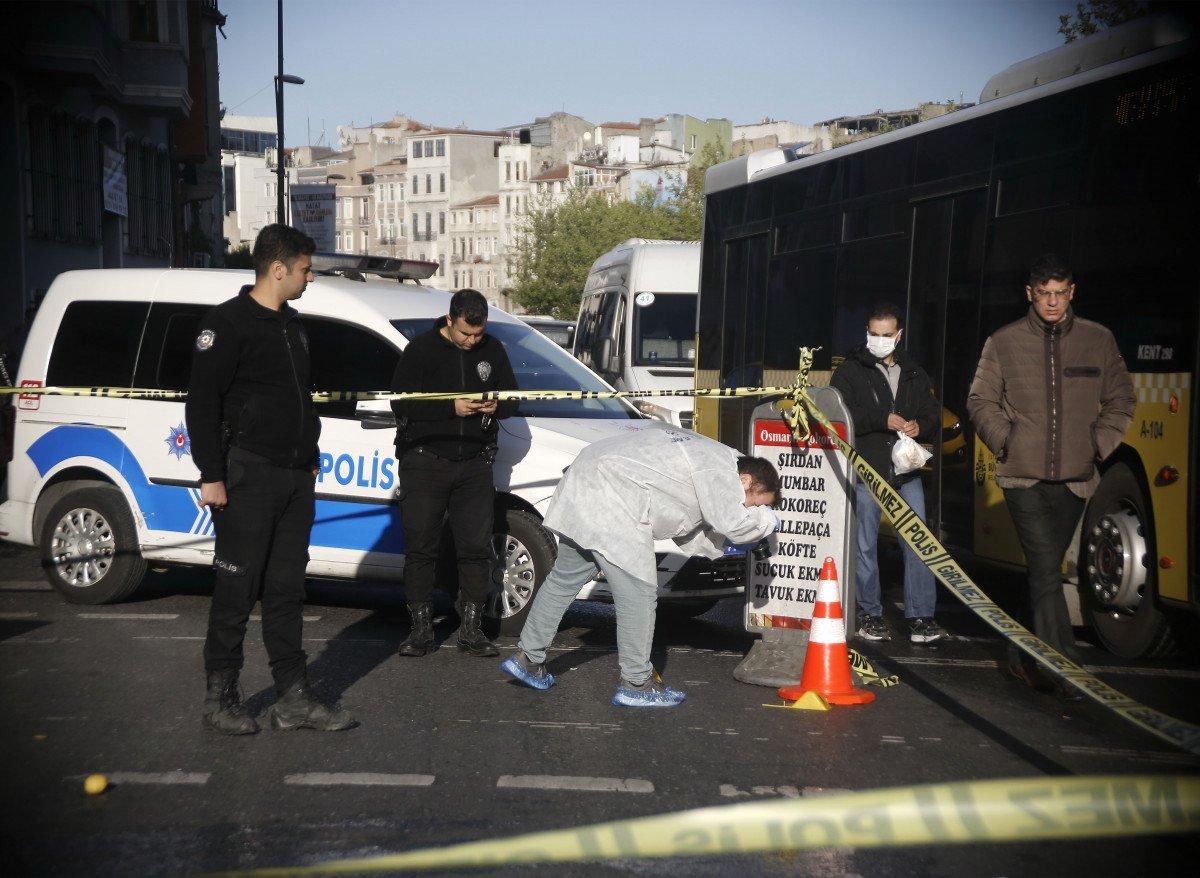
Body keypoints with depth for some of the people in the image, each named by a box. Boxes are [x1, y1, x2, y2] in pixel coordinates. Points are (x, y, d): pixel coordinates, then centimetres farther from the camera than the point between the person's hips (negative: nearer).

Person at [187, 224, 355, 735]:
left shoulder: (291, 325, 18)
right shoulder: (229, 323, -8)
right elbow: (202, 402, -12)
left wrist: (310, 459, 21)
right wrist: (211, 476, -17)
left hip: (295, 480, 8)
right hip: (249, 477, -8)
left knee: (286, 591, 9)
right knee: (237, 591, -3)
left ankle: (293, 700, 12)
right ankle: (221, 698, 7)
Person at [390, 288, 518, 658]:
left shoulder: (493, 350, 8)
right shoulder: (421, 349, -4)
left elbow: (511, 398, 14)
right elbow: (401, 402, -11)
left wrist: (496, 406, -10)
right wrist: (452, 408, -20)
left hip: (474, 463, 3)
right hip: (424, 459, -3)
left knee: (476, 547, 2)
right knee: (421, 547, -1)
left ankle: (471, 629, 11)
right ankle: (421, 629, 8)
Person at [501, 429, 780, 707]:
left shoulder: (705, 455, 23)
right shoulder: (720, 468, -9)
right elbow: (733, 524, -15)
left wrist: (721, 546, 22)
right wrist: (766, 519, 3)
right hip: (610, 504, -11)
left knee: (565, 579, 19)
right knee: (639, 595, -5)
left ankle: (527, 658, 28)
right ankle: (636, 683, 3)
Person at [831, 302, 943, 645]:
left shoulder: (914, 374, 16)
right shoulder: (850, 371, 2)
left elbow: (933, 414, 18)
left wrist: (920, 427, -5)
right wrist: (884, 420, -16)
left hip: (906, 471, 4)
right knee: (865, 545, 4)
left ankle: (921, 615, 5)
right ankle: (869, 614, 14)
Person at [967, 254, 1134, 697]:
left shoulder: (1099, 340, 8)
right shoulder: (1003, 342, 5)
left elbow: (1120, 400, 16)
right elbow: (981, 402, 10)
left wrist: (1099, 444, 3)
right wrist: (1005, 442, -3)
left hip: (1073, 478, 2)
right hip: (1023, 476, -2)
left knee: (1046, 570, 10)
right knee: (1046, 570, -12)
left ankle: (1027, 655, 24)